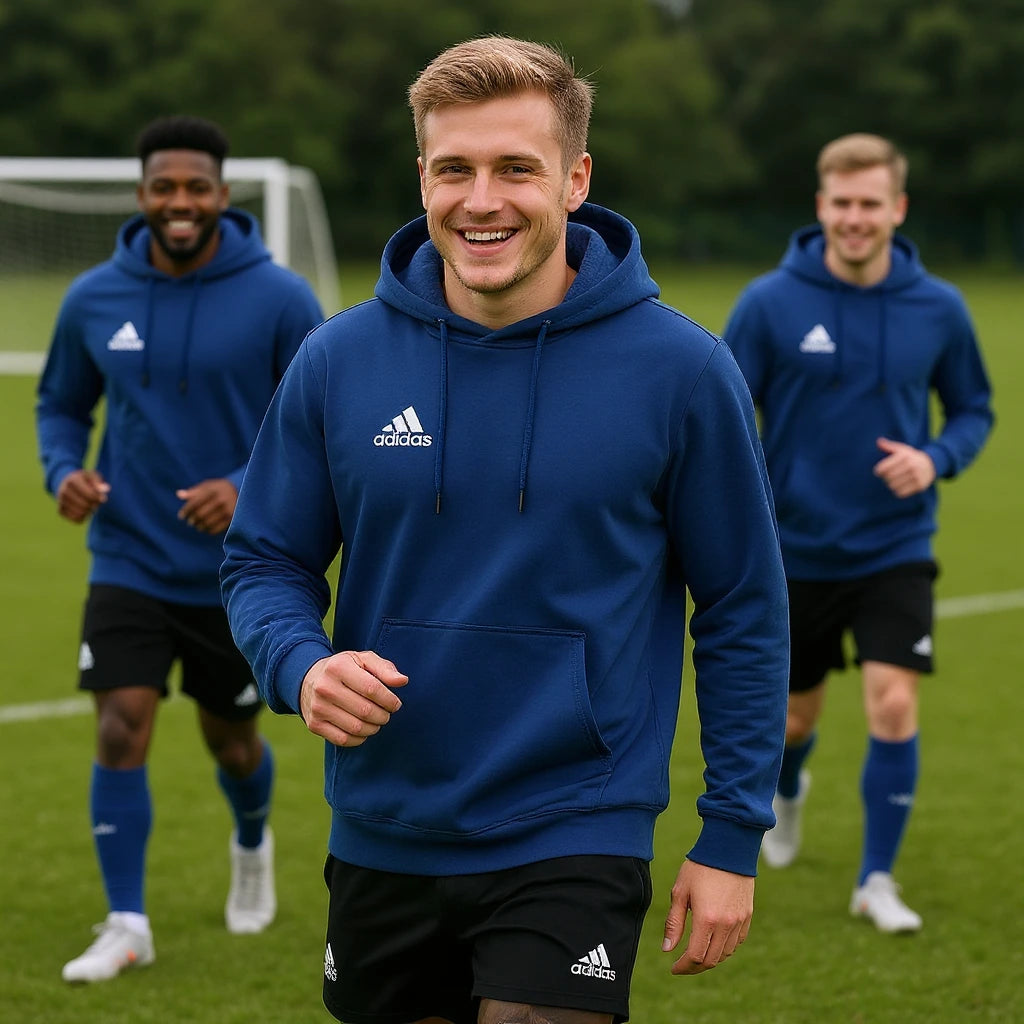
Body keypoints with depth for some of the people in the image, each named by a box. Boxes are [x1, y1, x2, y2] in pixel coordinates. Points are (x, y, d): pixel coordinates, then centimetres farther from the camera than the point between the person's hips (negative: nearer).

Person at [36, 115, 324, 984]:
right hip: (130, 562, 1)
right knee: (122, 729, -12)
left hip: (241, 569, -1)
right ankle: (127, 925, 0)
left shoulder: (280, 301, -11)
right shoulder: (94, 300, -3)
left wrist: (250, 489, -23)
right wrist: (65, 471, -10)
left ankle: (253, 845, 48)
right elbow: (62, 405, 12)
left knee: (230, 738, 14)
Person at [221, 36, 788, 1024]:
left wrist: (733, 836, -3)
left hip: (573, 841, -3)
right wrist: (301, 665, -14)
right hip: (381, 839, 3)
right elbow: (263, 559, 8)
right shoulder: (338, 361, -2)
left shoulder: (678, 368, -8)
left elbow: (741, 610, -1)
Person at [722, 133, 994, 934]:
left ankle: (877, 878, 4)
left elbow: (974, 410, 8)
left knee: (894, 706, -15)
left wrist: (936, 459, -13)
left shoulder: (938, 309, -5)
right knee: (795, 717, 14)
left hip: (895, 548, 0)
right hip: (797, 551, 0)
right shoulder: (770, 304, -10)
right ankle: (788, 791, 52)